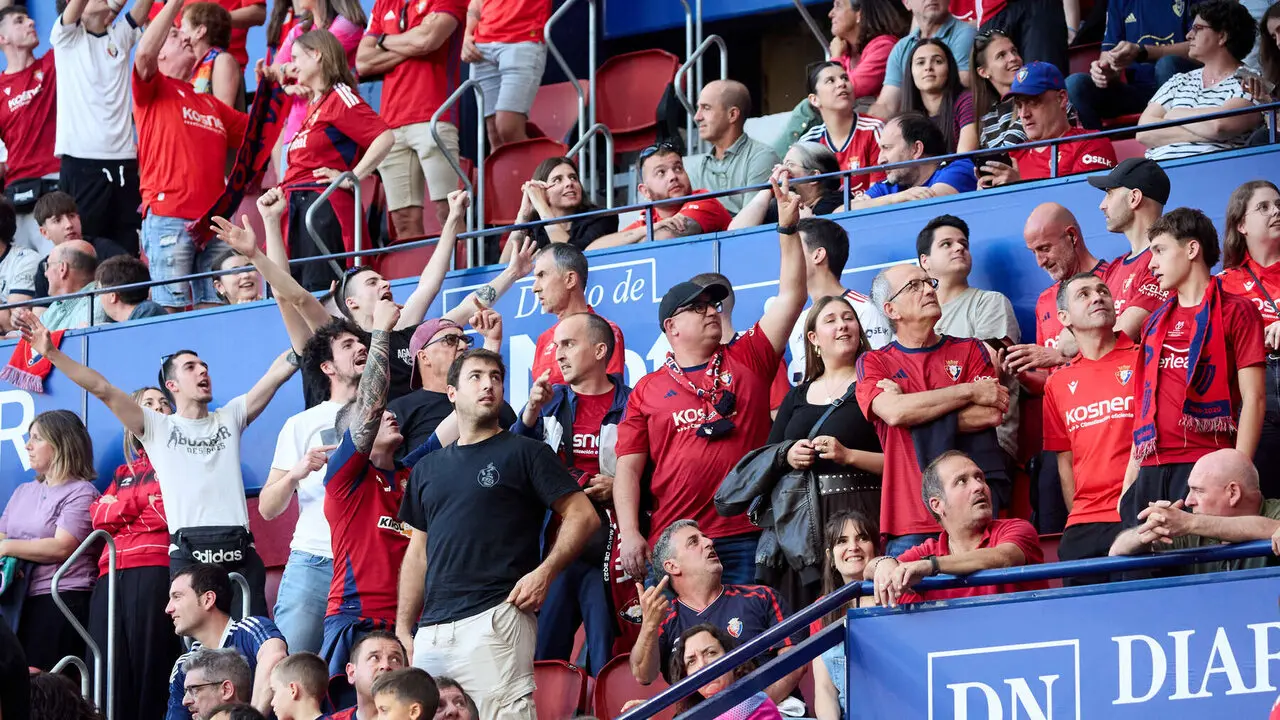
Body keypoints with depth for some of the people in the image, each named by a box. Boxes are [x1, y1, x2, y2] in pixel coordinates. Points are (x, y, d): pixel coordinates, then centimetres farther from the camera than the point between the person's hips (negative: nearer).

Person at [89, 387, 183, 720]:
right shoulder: (123, 473, 27)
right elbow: (99, 515, 10)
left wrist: (123, 507, 5)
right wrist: (145, 503, 1)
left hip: (156, 570, -5)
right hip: (113, 574, 5)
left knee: (150, 669, -11)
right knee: (108, 672, -5)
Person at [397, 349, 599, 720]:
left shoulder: (524, 453, 6)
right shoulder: (428, 468, 22)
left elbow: (582, 515, 0)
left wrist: (545, 571, -13)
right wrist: (402, 629, 17)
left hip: (495, 618, -5)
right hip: (431, 629, 5)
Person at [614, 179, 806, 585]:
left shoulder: (747, 360, 13)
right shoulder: (648, 391, 11)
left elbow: (790, 296, 8)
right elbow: (628, 469, 7)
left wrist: (787, 226, 1)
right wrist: (629, 534, -5)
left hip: (746, 539, 0)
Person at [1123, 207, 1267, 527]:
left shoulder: (1234, 312, 2)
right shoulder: (1155, 323, 21)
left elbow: (1253, 398, -5)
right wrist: (1131, 476, 14)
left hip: (1205, 466, -6)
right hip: (1151, 471, 6)